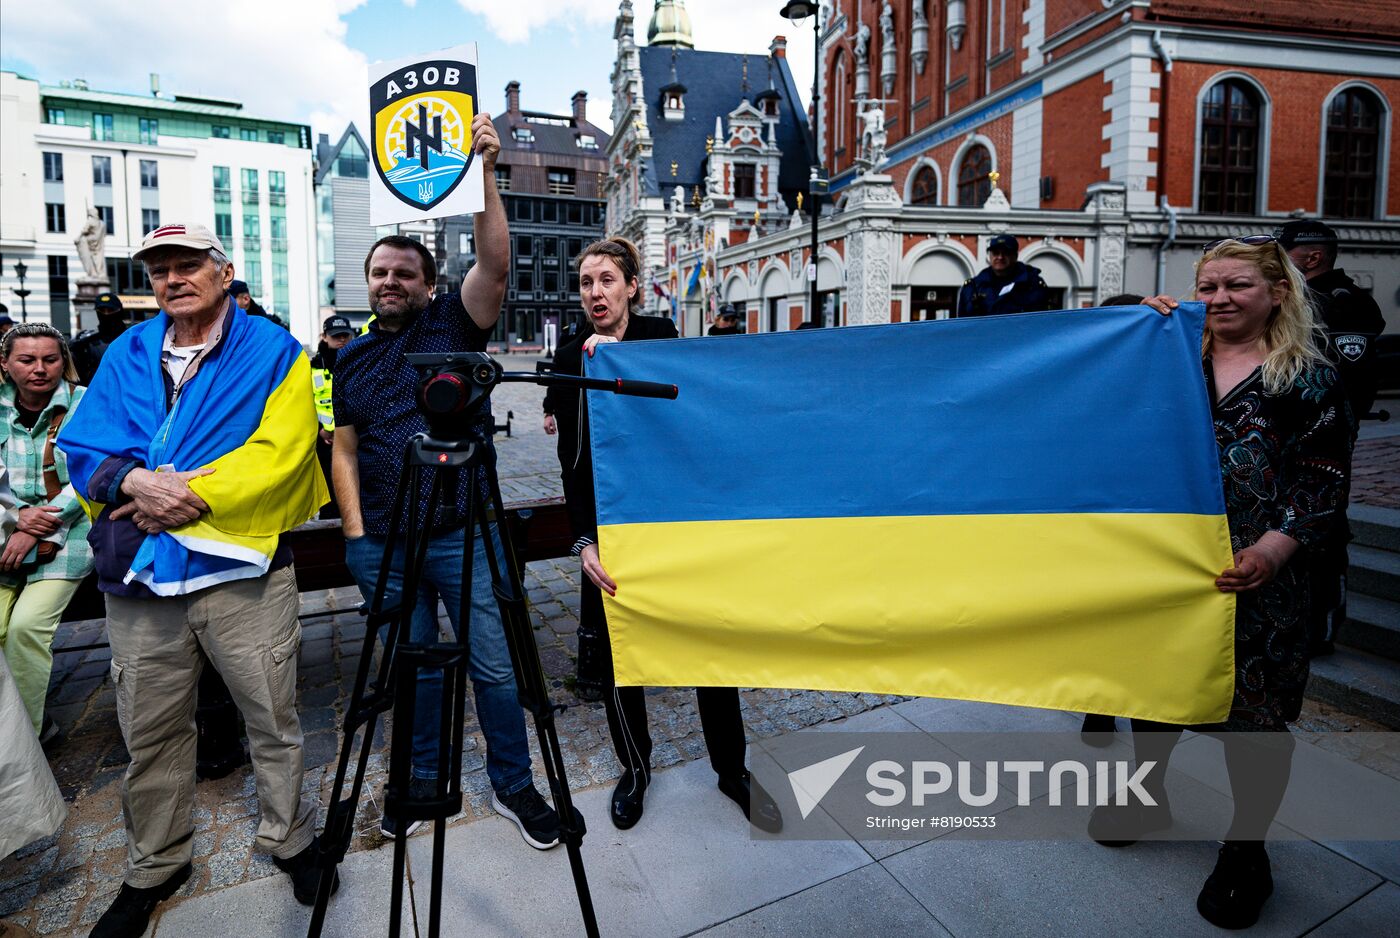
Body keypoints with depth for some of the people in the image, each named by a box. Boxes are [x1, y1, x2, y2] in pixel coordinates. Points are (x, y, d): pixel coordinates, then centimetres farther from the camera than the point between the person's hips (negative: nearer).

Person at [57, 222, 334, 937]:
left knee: (273, 721, 7)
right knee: (150, 734, 16)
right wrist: (135, 481, -15)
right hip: (138, 580, 4)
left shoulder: (272, 351, 0)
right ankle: (154, 867, 37)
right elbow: (80, 443, 6)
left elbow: (280, 452, -12)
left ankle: (291, 842, 30)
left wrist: (188, 494, -17)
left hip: (241, 565, -4)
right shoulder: (126, 355, 14)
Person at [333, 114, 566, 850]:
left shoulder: (455, 323, 3)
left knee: (494, 666, 4)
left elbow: (495, 265, -15)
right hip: (384, 541, 4)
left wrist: (483, 175, -24)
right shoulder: (352, 357, 13)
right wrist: (355, 531, 4)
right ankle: (422, 782, 35)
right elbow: (344, 449, 13)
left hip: (465, 533, -3)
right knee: (414, 668, 16)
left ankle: (513, 786, 22)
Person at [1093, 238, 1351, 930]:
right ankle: (1147, 795, 41)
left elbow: (1325, 484, -6)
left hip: (1255, 576, -3)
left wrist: (1272, 550, -20)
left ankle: (1246, 849, 30)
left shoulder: (1308, 378, -2)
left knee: (1253, 714, 8)